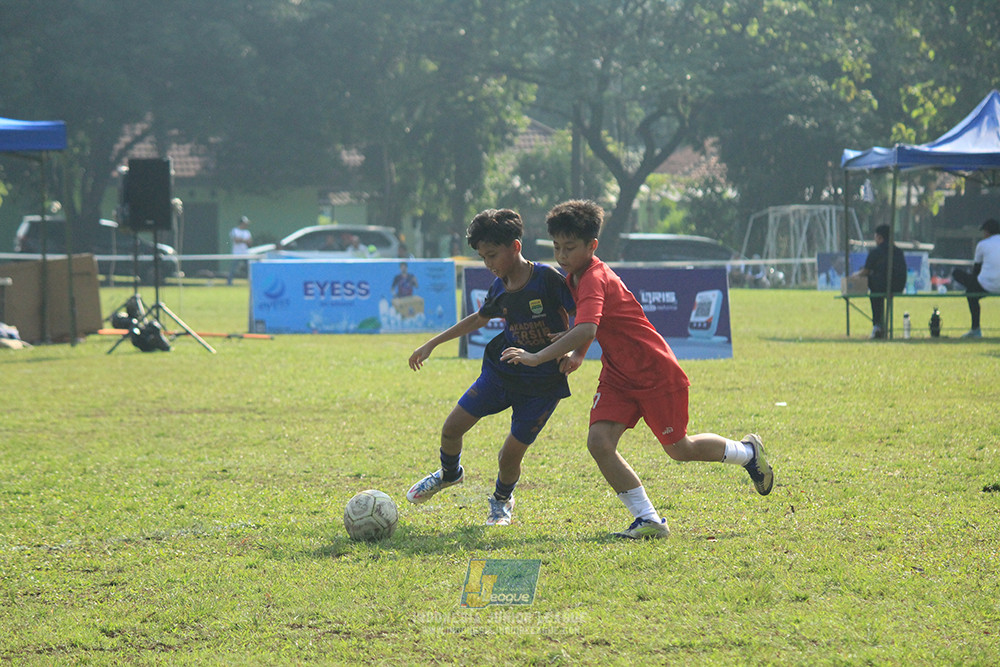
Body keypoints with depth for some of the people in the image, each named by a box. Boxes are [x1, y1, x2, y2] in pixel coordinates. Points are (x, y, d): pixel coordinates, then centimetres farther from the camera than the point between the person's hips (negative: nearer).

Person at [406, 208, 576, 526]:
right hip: (501, 370, 5)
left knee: (511, 453, -6)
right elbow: (479, 319, 20)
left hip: (541, 385, -5)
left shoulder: (547, 278, -18)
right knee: (452, 428, -1)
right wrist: (432, 344, 23)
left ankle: (502, 500, 27)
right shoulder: (500, 288, 0)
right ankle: (450, 473, 32)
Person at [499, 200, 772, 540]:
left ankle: (748, 452, 37)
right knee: (599, 441, -12)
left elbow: (586, 329, -45)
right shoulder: (575, 278, 3)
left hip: (657, 374, -8)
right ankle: (648, 521, -7)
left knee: (679, 449, 8)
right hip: (618, 377, 8)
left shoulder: (594, 279, -27)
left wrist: (538, 357, -47)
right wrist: (577, 354, 7)